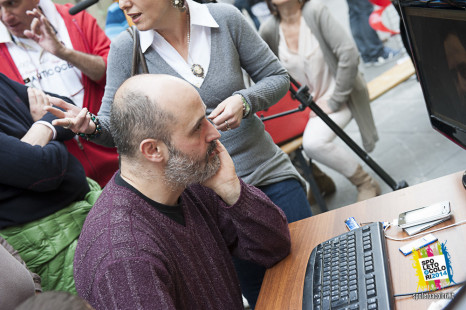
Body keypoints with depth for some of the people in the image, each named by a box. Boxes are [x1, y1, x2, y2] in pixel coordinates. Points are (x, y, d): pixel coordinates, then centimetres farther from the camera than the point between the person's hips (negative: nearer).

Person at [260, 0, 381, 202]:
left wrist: (333, 102, -17)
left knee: (313, 142, -30)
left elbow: (349, 55, -20)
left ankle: (366, 184, -6)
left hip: (334, 97, -5)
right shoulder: (268, 30, -4)